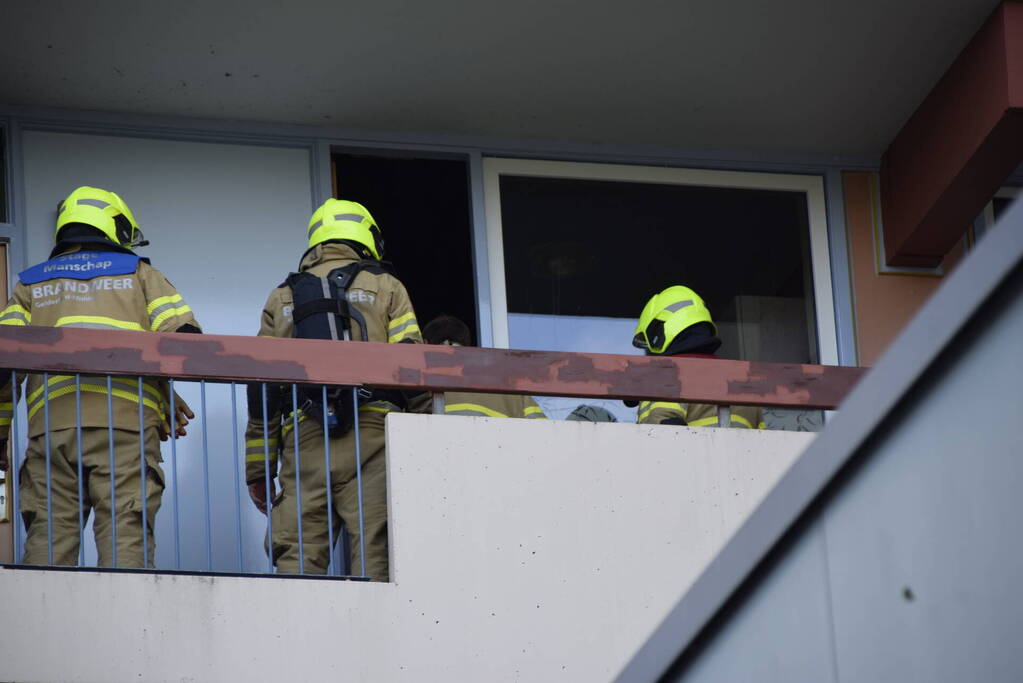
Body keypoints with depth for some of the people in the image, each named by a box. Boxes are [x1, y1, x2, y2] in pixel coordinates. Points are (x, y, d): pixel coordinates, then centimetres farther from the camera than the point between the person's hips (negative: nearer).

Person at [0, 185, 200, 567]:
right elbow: (183, 335, 5)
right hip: (126, 420, -2)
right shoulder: (140, 274, 20)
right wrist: (165, 397, 18)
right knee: (126, 535, -7)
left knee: (48, 537, 0)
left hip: (51, 424, 2)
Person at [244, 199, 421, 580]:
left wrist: (257, 470, 17)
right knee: (374, 551, -6)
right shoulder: (385, 288, 14)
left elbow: (261, 388, 15)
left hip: (303, 437, 2)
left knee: (298, 557, 0)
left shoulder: (282, 297, 21)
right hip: (372, 434, -2)